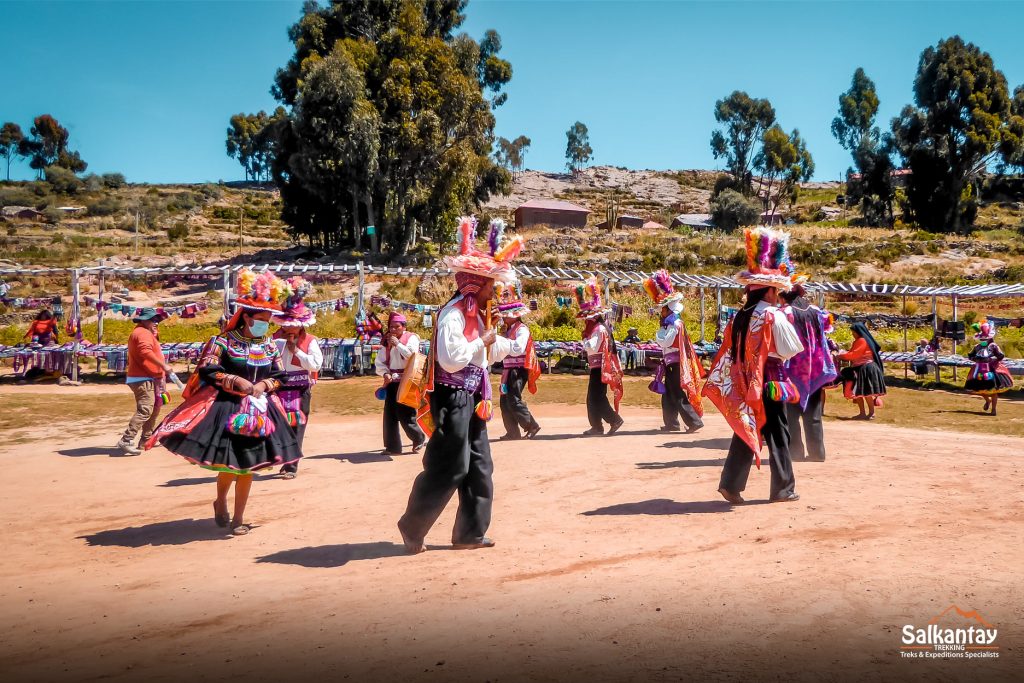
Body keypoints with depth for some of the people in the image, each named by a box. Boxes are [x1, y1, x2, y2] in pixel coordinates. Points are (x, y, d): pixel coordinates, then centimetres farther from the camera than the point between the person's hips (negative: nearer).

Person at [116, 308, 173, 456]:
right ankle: (126, 441, -24)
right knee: (145, 410, -19)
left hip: (148, 379, 11)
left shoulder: (146, 333, 24)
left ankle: (146, 440, 25)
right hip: (143, 379, -11)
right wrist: (163, 365, -28)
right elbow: (146, 352, -28)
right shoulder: (143, 333, -11)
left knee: (154, 409, 18)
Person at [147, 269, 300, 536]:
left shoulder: (269, 344, 6)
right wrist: (235, 382, -19)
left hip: (259, 410, 4)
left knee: (247, 465, 6)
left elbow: (280, 375, 9)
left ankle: (238, 518, 18)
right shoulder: (225, 340, -7)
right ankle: (221, 502, 30)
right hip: (226, 408, -4)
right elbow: (207, 369, -13)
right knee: (229, 464, -2)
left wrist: (265, 385, -10)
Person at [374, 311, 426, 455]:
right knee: (389, 415, 3)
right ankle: (393, 446, 10)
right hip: (392, 382, 6)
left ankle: (419, 438, 18)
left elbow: (412, 355, -20)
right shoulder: (388, 341, 13)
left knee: (405, 414, -5)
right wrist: (385, 373, -7)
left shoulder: (411, 338, -4)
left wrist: (398, 344, -16)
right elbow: (379, 361, 10)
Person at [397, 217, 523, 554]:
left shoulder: (475, 314, 13)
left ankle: (470, 533, 21)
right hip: (452, 399, -10)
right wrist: (483, 341, -18)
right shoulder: (453, 314, -17)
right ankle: (412, 529, 10)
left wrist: (510, 344, 31)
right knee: (447, 470, -5)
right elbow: (450, 359, -27)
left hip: (471, 400, 10)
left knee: (479, 469, 12)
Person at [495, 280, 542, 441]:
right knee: (505, 401, 7)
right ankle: (512, 432, 12)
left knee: (514, 400, -12)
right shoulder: (508, 330, 17)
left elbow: (518, 349, -23)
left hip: (518, 369, -9)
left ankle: (531, 426, -1)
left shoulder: (522, 329, -10)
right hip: (508, 369, 9)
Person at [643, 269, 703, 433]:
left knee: (678, 395, -9)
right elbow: (665, 342, 17)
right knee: (668, 394, 13)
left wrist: (660, 330, -6)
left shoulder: (675, 324, -16)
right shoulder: (672, 323, 14)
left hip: (675, 364, -10)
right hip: (671, 363, 10)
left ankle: (694, 421, -10)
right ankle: (671, 423, 18)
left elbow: (664, 341, -21)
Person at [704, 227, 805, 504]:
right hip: (769, 381, -6)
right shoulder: (772, 315, -12)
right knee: (777, 433, 6)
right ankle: (783, 488, 14)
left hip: (745, 382, 6)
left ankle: (730, 484, 5)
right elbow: (792, 349, -7)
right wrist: (787, 324, 8)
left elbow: (730, 352, 8)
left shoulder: (740, 316, 6)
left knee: (746, 430, 10)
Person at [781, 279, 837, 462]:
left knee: (791, 414, 3)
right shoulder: (816, 311, 7)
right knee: (813, 416, 11)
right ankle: (817, 452, 11)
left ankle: (795, 452, 1)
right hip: (815, 371, 5)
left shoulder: (785, 313, -11)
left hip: (794, 371, -5)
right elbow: (826, 329, 14)